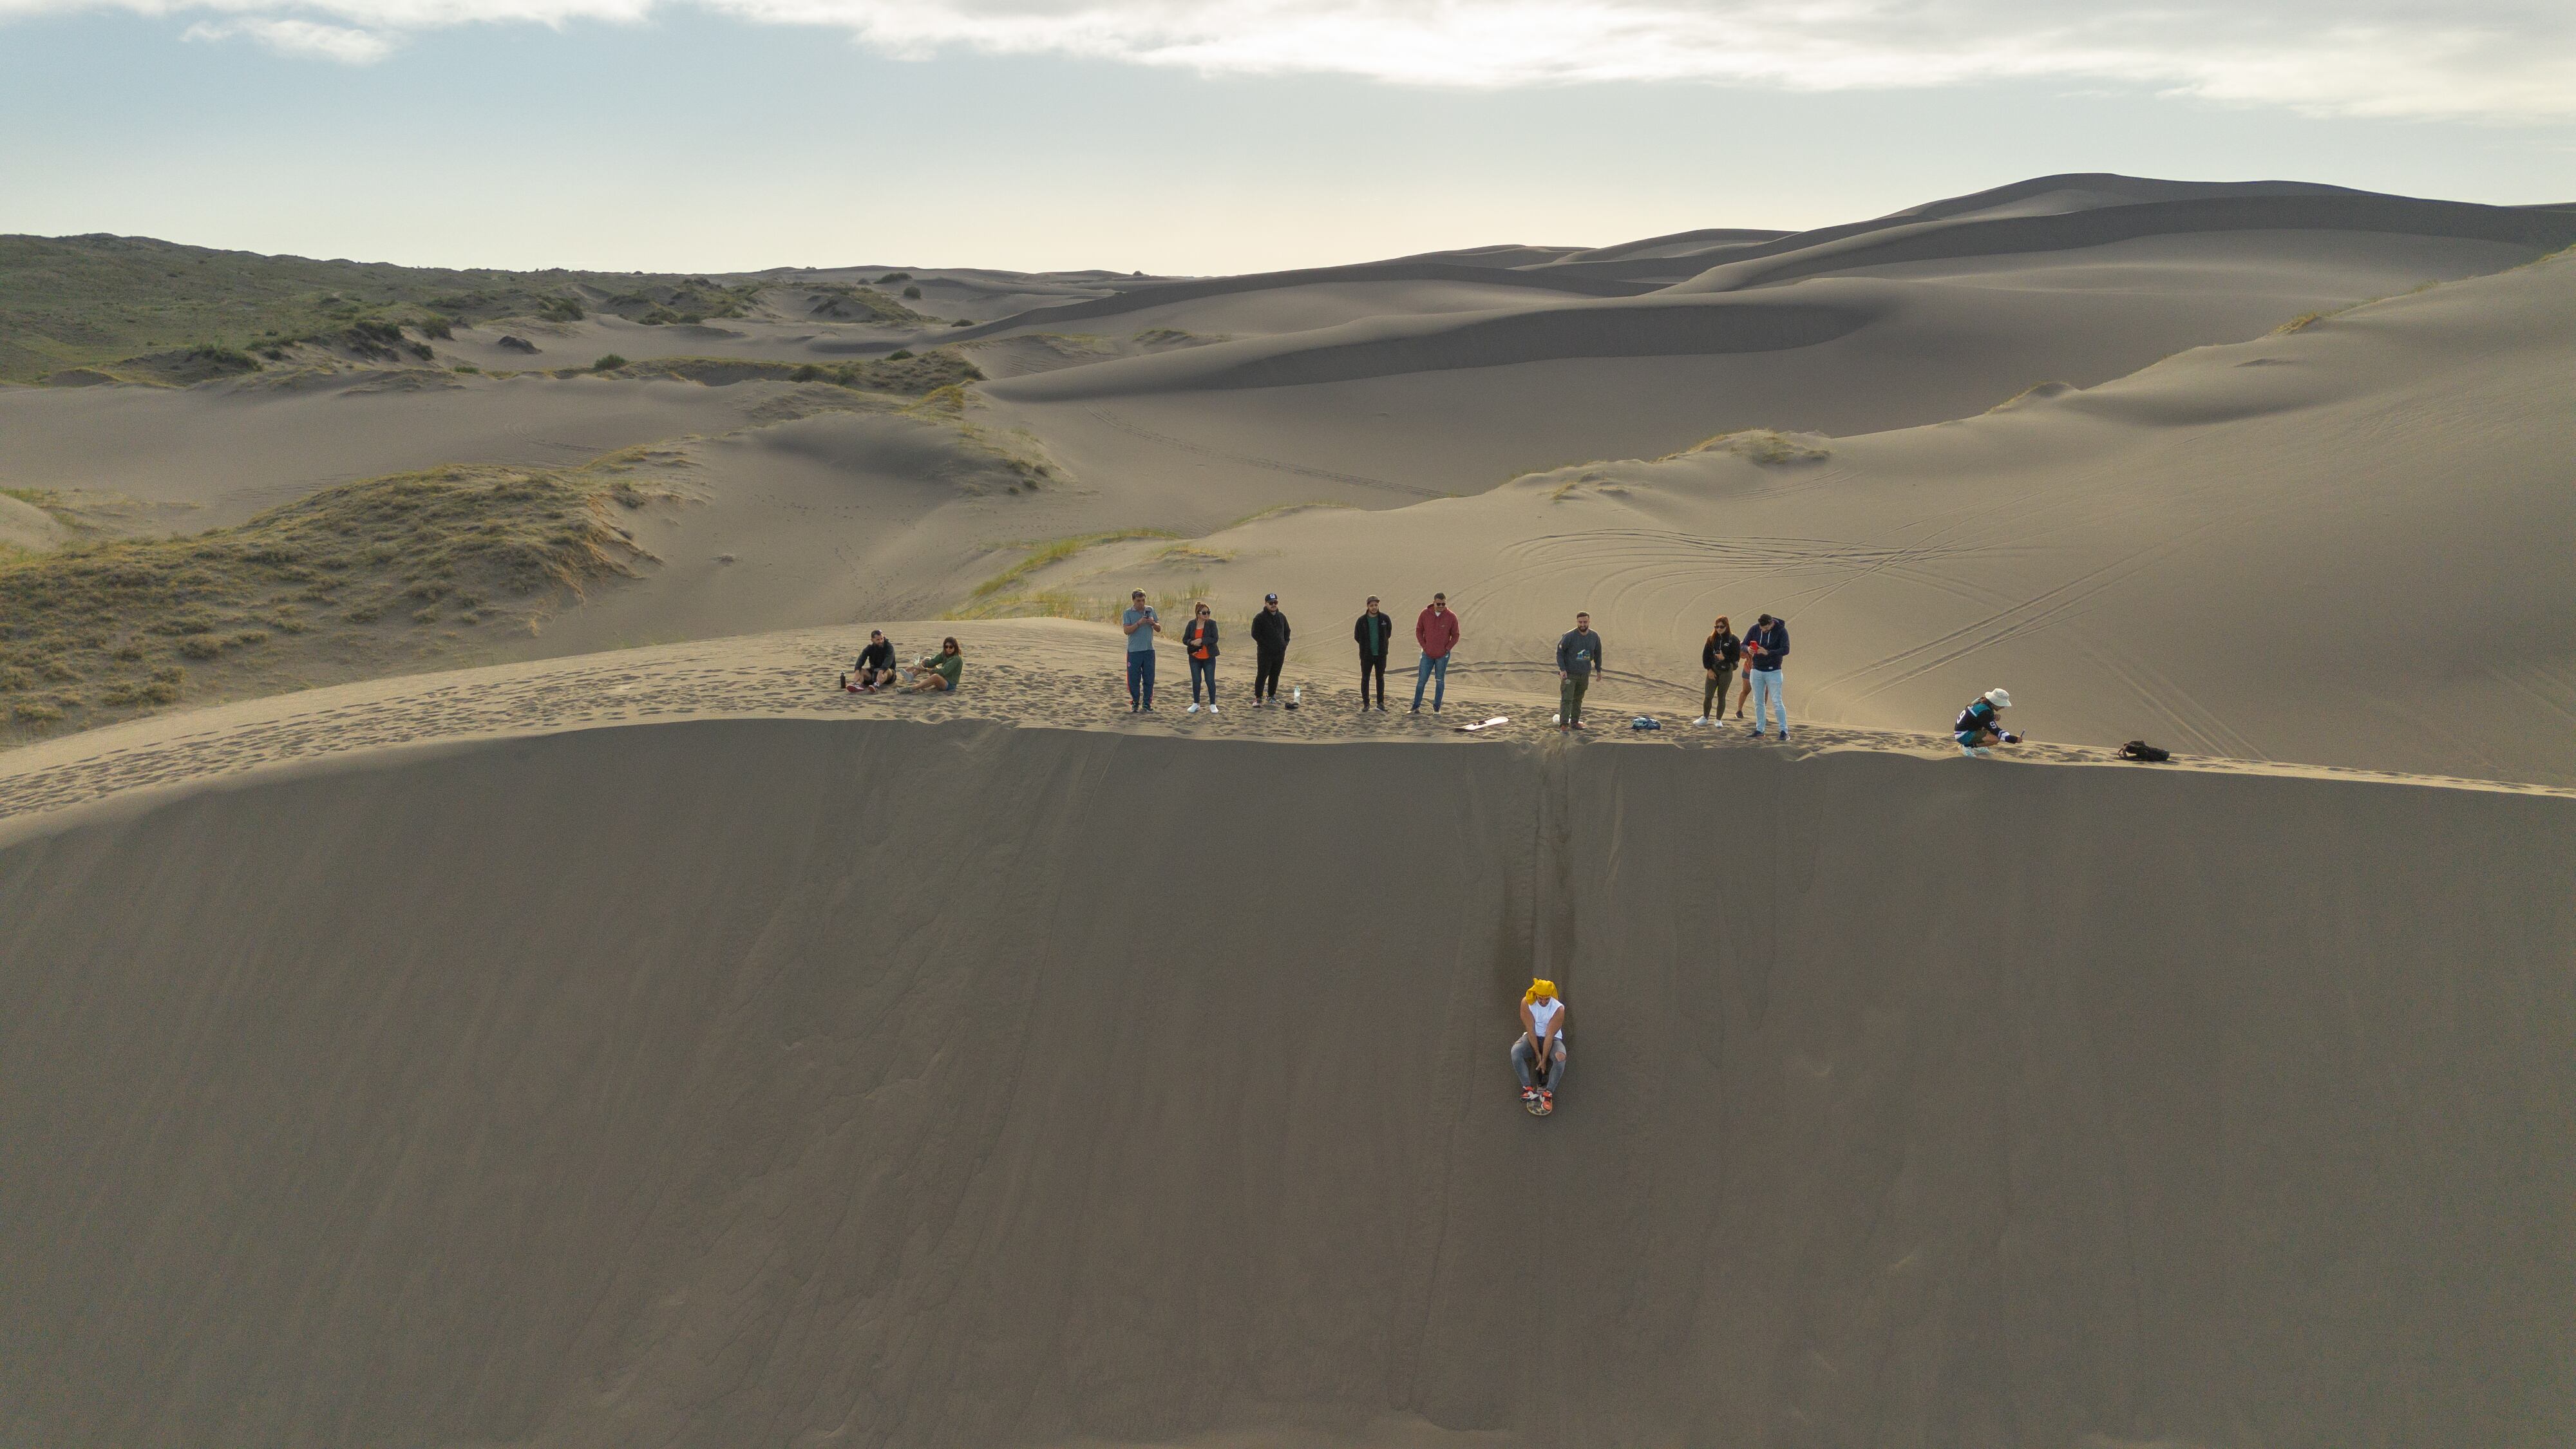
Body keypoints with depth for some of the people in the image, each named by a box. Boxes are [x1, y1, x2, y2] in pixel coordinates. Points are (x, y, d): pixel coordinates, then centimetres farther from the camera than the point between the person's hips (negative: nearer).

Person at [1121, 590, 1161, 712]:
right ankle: (1135, 703, 12)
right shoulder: (1128, 613, 1)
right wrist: (1139, 623, -20)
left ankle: (1147, 704, 11)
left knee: (1149, 679, 3)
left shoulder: (1150, 610, 9)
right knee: (1134, 679, 0)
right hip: (1134, 650, -2)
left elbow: (1159, 629, 11)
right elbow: (1126, 630, -10)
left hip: (1149, 650, 2)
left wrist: (1153, 623, -10)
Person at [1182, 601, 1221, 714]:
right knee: (1196, 681, 7)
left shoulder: (1212, 623, -6)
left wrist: (1201, 640, -24)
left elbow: (1215, 639, -15)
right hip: (1195, 658, 2)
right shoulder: (1191, 624, 1)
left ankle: (1212, 705, 11)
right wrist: (1192, 643, -17)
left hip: (1209, 658, -2)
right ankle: (1196, 704, 20)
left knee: (1210, 681, 0)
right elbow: (1185, 639, 4)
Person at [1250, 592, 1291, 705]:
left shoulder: (1282, 617, 10)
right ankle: (1258, 698, 1)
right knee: (1262, 676, -4)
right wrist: (1265, 645, -13)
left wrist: (1285, 643, 8)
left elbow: (1287, 631, 22)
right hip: (1265, 653, -5)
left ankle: (1271, 696, 22)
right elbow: (1255, 634, -9)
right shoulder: (1260, 618, -8)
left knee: (1275, 676, 11)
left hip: (1280, 653, 5)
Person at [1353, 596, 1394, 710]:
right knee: (1365, 678, 4)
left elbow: (1388, 633, 14)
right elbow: (1357, 637, 8)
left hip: (1381, 654, 0)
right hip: (1366, 655, 0)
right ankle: (1365, 703, 13)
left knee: (1380, 677, -1)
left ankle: (1381, 703, 0)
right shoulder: (1361, 621, -6)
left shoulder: (1385, 618, -3)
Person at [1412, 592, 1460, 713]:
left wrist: (1447, 649, -7)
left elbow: (1455, 635, 1)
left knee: (1440, 681, 6)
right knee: (1422, 680, 1)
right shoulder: (1425, 614, -5)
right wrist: (1424, 646, -3)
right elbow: (1419, 630, 5)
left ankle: (1437, 707, 13)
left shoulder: (1451, 617, -8)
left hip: (1443, 655, -1)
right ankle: (1416, 706, 8)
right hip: (1427, 654, 1)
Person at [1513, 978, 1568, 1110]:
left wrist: (1544, 1060, -21)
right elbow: (1531, 1030, -14)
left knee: (1560, 1057, -35)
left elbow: (1549, 1035, -21)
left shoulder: (1559, 1009, -20)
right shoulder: (1526, 1003, -16)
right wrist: (1537, 1054, -15)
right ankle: (1528, 1089, -27)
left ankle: (1548, 1093, -25)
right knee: (1515, 1050, -30)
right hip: (1532, 1037, 1)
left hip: (1552, 1039, -1)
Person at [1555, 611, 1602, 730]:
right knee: (1567, 699, -9)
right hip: (1569, 674, -4)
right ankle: (1563, 725, -9)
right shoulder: (1569, 636, -14)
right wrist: (1562, 669, -16)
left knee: (1578, 699, 12)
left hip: (1585, 674, 4)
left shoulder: (1595, 637, 0)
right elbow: (1559, 651, -8)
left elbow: (1597, 654, 15)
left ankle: (1575, 722, 22)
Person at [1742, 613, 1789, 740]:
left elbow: (1785, 650, -21)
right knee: (1758, 702, 8)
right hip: (1756, 671, 4)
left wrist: (1768, 652, -33)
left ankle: (1784, 731, -4)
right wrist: (1748, 649, -22)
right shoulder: (1755, 629, -2)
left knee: (1777, 702, -6)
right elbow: (1743, 645, 2)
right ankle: (1759, 730, 15)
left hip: (1773, 672, -4)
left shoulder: (1781, 631, -12)